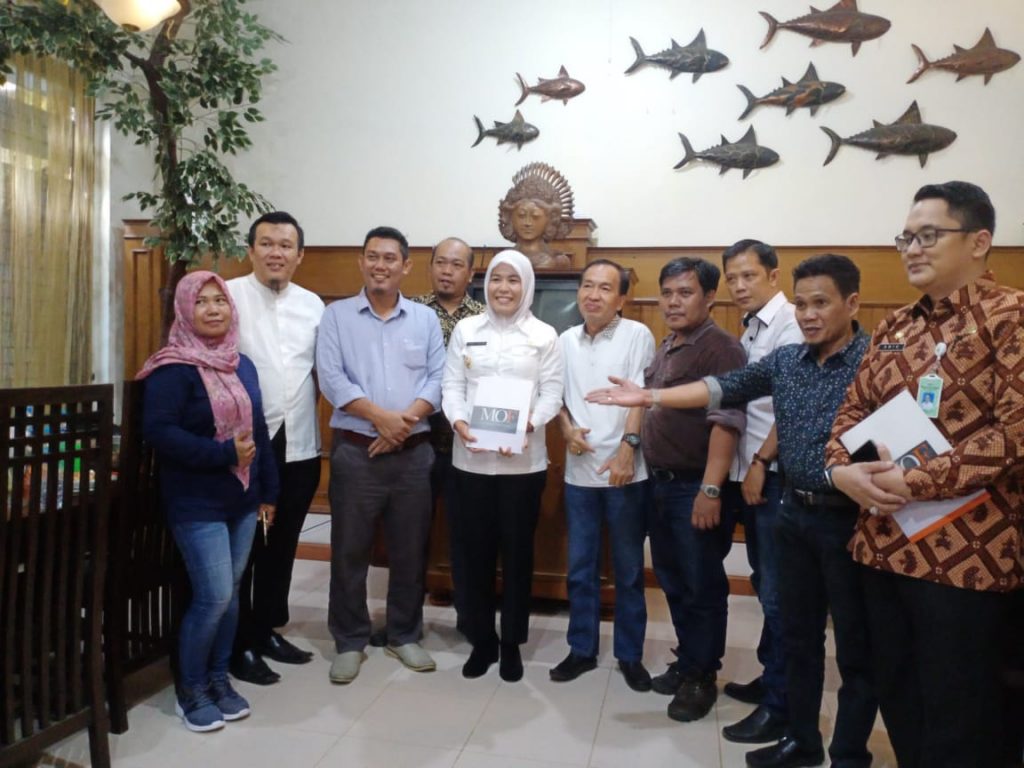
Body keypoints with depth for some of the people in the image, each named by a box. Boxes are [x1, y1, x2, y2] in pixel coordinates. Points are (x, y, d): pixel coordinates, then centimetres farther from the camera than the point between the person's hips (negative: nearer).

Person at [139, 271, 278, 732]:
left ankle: (218, 679, 29)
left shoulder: (242, 365, 10)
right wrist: (224, 453, -23)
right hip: (197, 503, -6)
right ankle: (190, 691, 17)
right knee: (213, 596, -5)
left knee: (230, 594, 12)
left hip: (242, 500, 7)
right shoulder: (173, 369, -11)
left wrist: (268, 490, 13)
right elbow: (158, 432, -20)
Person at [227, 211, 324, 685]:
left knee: (282, 545, 16)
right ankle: (239, 645, 22)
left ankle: (268, 630, 33)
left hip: (300, 446, 5)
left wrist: (327, 419, 4)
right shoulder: (229, 296, -5)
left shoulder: (313, 305, 9)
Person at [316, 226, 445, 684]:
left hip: (414, 452, 2)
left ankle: (405, 636, 27)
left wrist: (407, 418, -15)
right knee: (349, 551, 6)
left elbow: (437, 377, 1)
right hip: (355, 451, -1)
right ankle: (349, 642, 22)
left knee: (410, 550, 10)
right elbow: (331, 378, -8)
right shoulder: (337, 316, 3)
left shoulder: (425, 318, 9)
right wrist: (381, 416, -17)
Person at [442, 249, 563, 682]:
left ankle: (512, 643, 25)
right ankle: (482, 641, 25)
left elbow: (551, 394, -2)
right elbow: (452, 384, 3)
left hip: (523, 461, -1)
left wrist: (526, 427, -19)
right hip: (471, 459, 1)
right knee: (477, 551, 9)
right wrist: (459, 423, -16)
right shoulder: (466, 330, 7)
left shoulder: (544, 335, 3)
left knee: (517, 551, 8)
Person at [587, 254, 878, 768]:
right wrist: (649, 397, -7)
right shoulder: (784, 360, 5)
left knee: (855, 644, 10)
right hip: (796, 514, 6)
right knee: (798, 634, 18)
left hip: (849, 519, -5)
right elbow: (722, 388, 0)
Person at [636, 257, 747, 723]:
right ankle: (687, 662, 34)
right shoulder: (665, 348, 13)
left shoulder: (720, 348, -13)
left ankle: (702, 677, 22)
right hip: (661, 483, 8)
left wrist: (710, 490, -25)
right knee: (673, 581, 18)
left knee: (703, 587, 6)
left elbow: (725, 422, -21)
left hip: (696, 488, -8)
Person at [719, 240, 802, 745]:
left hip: (776, 474, -9)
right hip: (749, 472, 9)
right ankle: (770, 678, 33)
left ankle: (780, 706, 11)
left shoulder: (789, 324, -13)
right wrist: (745, 467, 8)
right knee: (766, 586, 18)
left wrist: (761, 463, -14)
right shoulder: (750, 329, 14)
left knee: (778, 592, 0)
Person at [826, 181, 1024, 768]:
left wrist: (916, 482, -20)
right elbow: (855, 409, 14)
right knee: (897, 698, 19)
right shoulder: (896, 327, 13)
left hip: (964, 553, -7)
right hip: (884, 544, 7)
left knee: (957, 718, 8)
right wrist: (841, 468, -6)